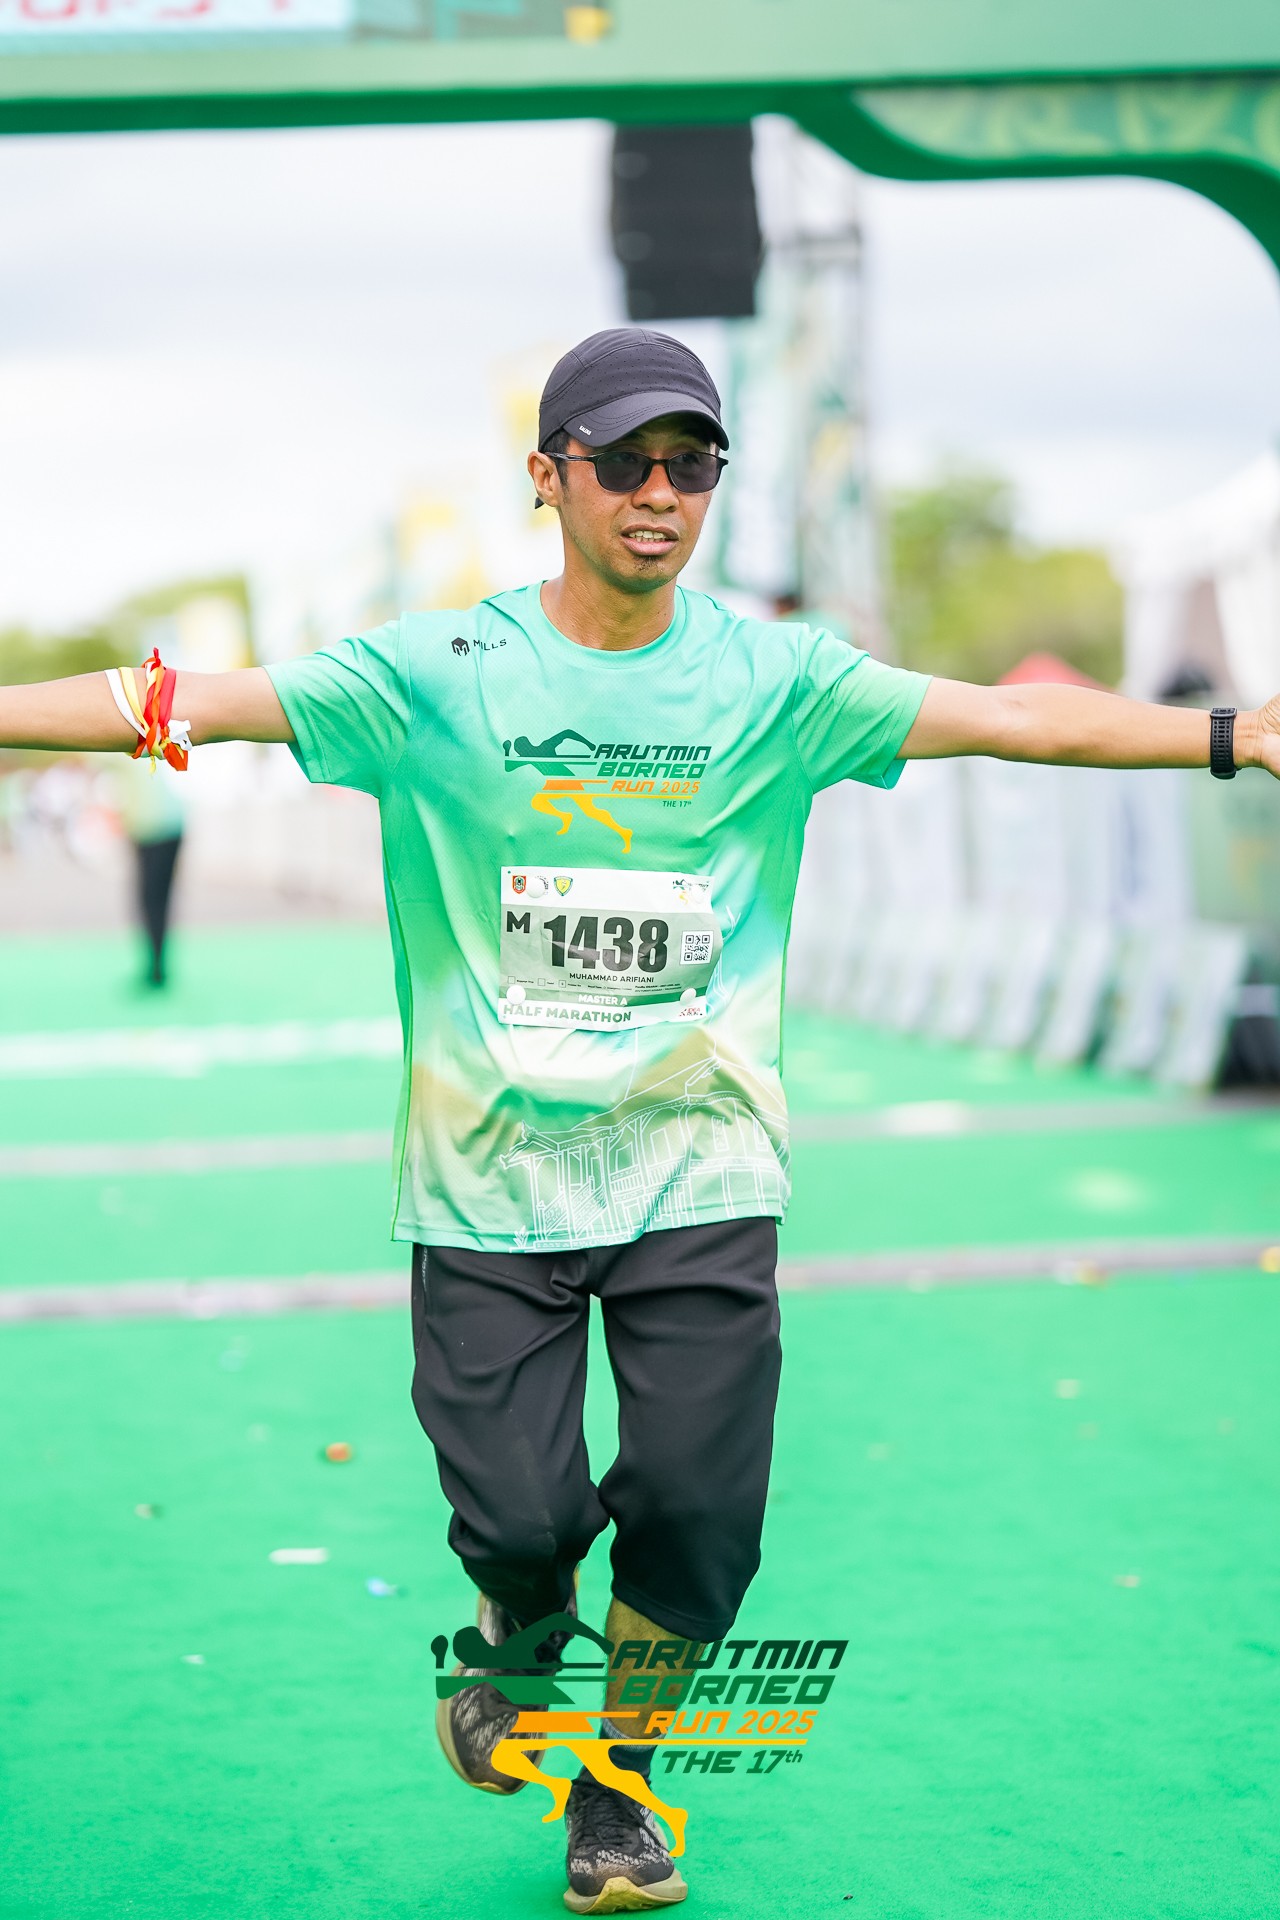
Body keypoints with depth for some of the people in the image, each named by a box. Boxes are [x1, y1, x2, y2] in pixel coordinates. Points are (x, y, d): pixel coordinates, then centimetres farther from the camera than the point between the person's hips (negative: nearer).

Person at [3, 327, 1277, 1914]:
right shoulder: (435, 676, -4)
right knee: (521, 1515, -7)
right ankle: (522, 1628, 34)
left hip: (699, 1171, 1)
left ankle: (619, 1781, 28)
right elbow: (193, 702, -10)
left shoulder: (774, 679, 1)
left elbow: (1009, 719, -6)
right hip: (489, 1176, -1)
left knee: (698, 1513, -2)